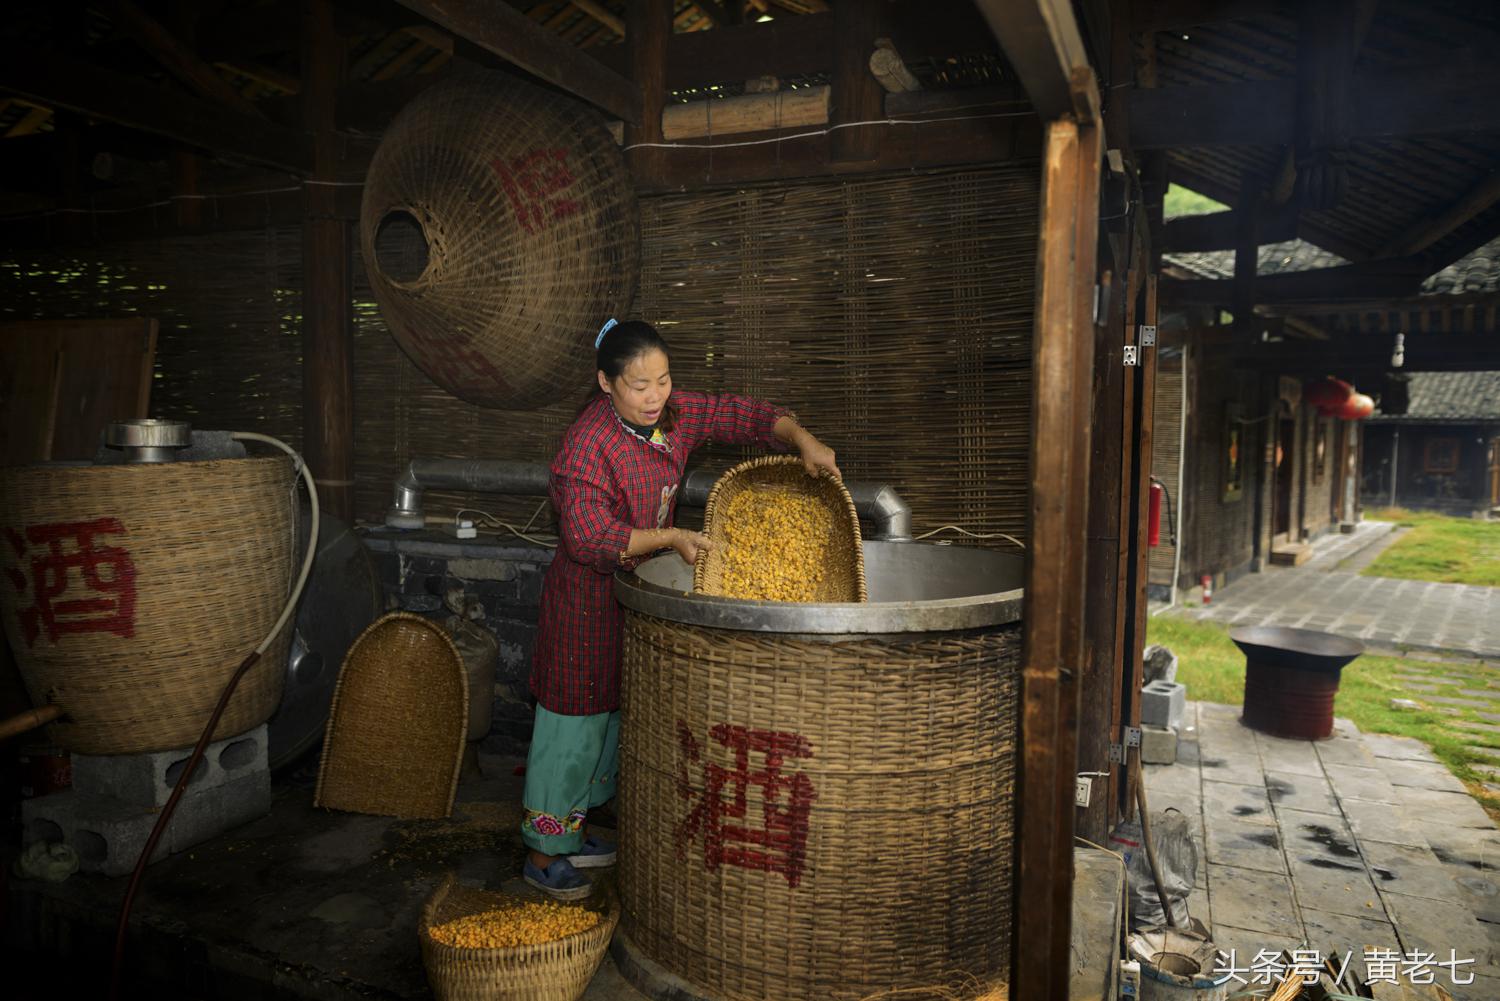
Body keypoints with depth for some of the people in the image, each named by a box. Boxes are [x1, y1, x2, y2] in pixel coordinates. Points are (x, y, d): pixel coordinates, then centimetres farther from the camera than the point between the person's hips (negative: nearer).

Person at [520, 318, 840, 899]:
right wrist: (669, 537, -30)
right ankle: (543, 855, 20)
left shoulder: (672, 414, -1)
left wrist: (803, 442, -10)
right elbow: (589, 538, -28)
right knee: (573, 724, 2)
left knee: (609, 716, 18)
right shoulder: (587, 444, -23)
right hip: (588, 602, -8)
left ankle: (570, 833, 36)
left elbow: (742, 415, 4)